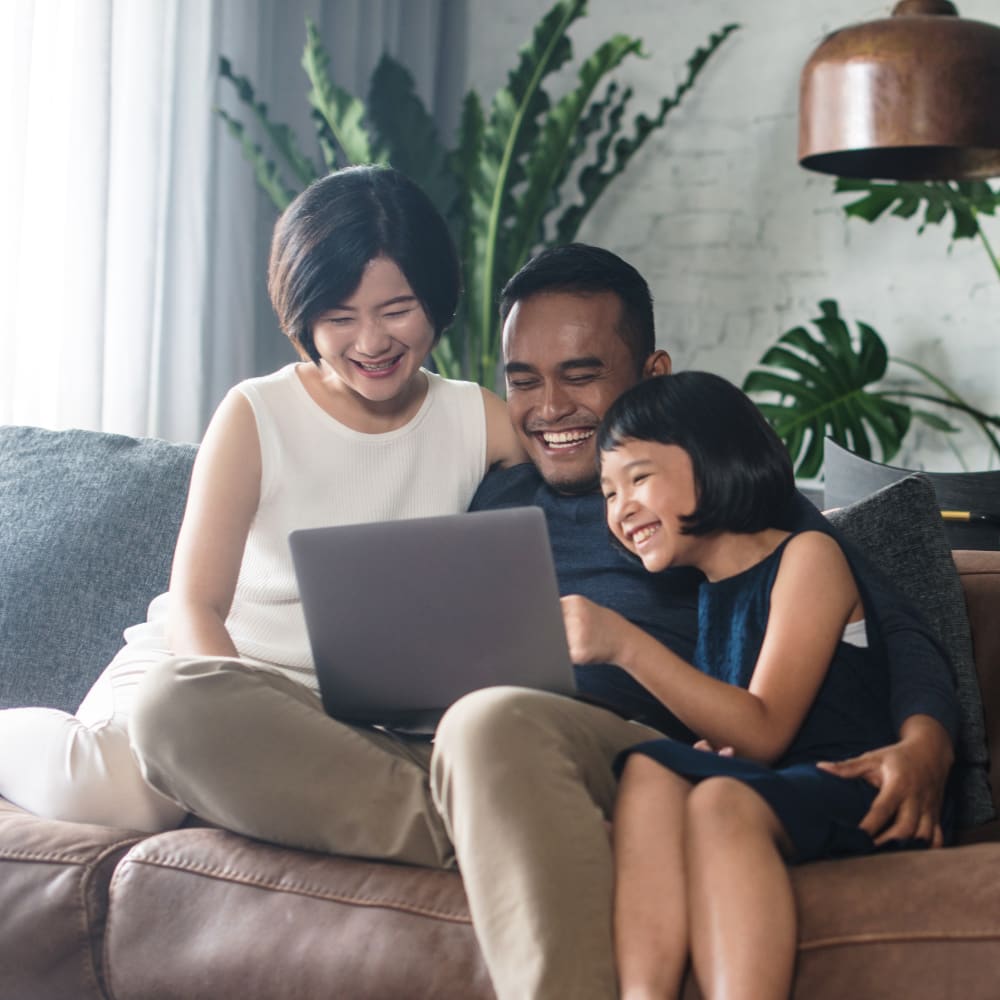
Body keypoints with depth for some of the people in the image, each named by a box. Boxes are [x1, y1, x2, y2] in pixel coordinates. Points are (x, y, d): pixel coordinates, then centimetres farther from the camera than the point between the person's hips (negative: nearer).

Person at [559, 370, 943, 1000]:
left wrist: (625, 645, -18)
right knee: (649, 769, -23)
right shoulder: (700, 596, 23)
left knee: (720, 801, -34)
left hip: (851, 794, -6)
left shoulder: (806, 557, 3)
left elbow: (762, 734, -10)